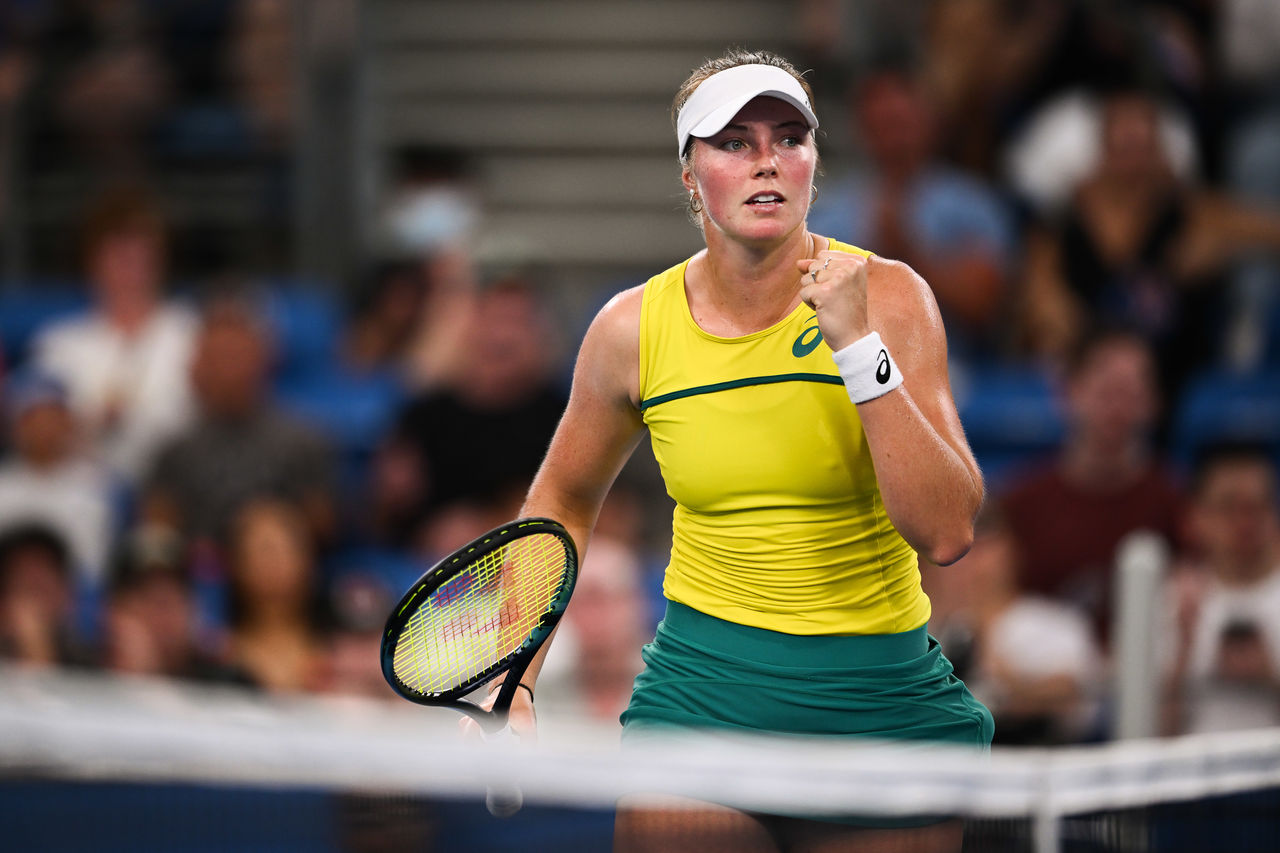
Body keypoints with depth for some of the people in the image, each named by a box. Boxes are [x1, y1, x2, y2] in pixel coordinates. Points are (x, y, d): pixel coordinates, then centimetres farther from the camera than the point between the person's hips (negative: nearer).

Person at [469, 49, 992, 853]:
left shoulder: (887, 297, -10)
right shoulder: (635, 328, -4)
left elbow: (947, 532, -19)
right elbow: (564, 500, 14)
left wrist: (858, 346, -25)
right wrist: (513, 685, 4)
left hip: (882, 695, -1)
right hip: (701, 688, 1)